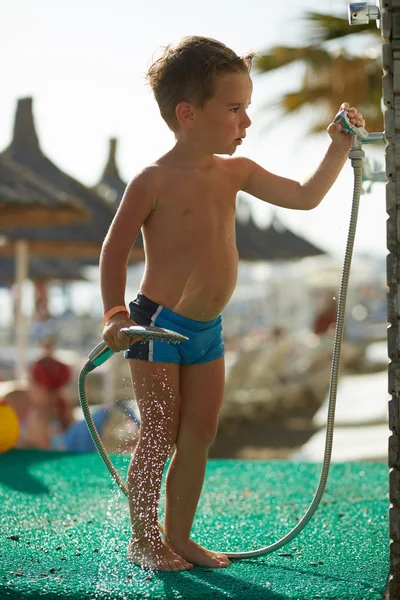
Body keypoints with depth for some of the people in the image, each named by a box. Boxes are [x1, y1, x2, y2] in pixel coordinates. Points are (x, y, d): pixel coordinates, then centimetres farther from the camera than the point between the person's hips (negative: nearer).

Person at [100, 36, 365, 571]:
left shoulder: (235, 173, 5)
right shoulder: (154, 181, -14)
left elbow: (305, 197, 10)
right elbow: (115, 250, -9)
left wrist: (340, 149, 1)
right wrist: (116, 315, -16)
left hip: (207, 330, 7)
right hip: (157, 325, -7)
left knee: (199, 435, 11)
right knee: (159, 435, 0)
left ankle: (179, 536, 24)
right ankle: (142, 540, 15)